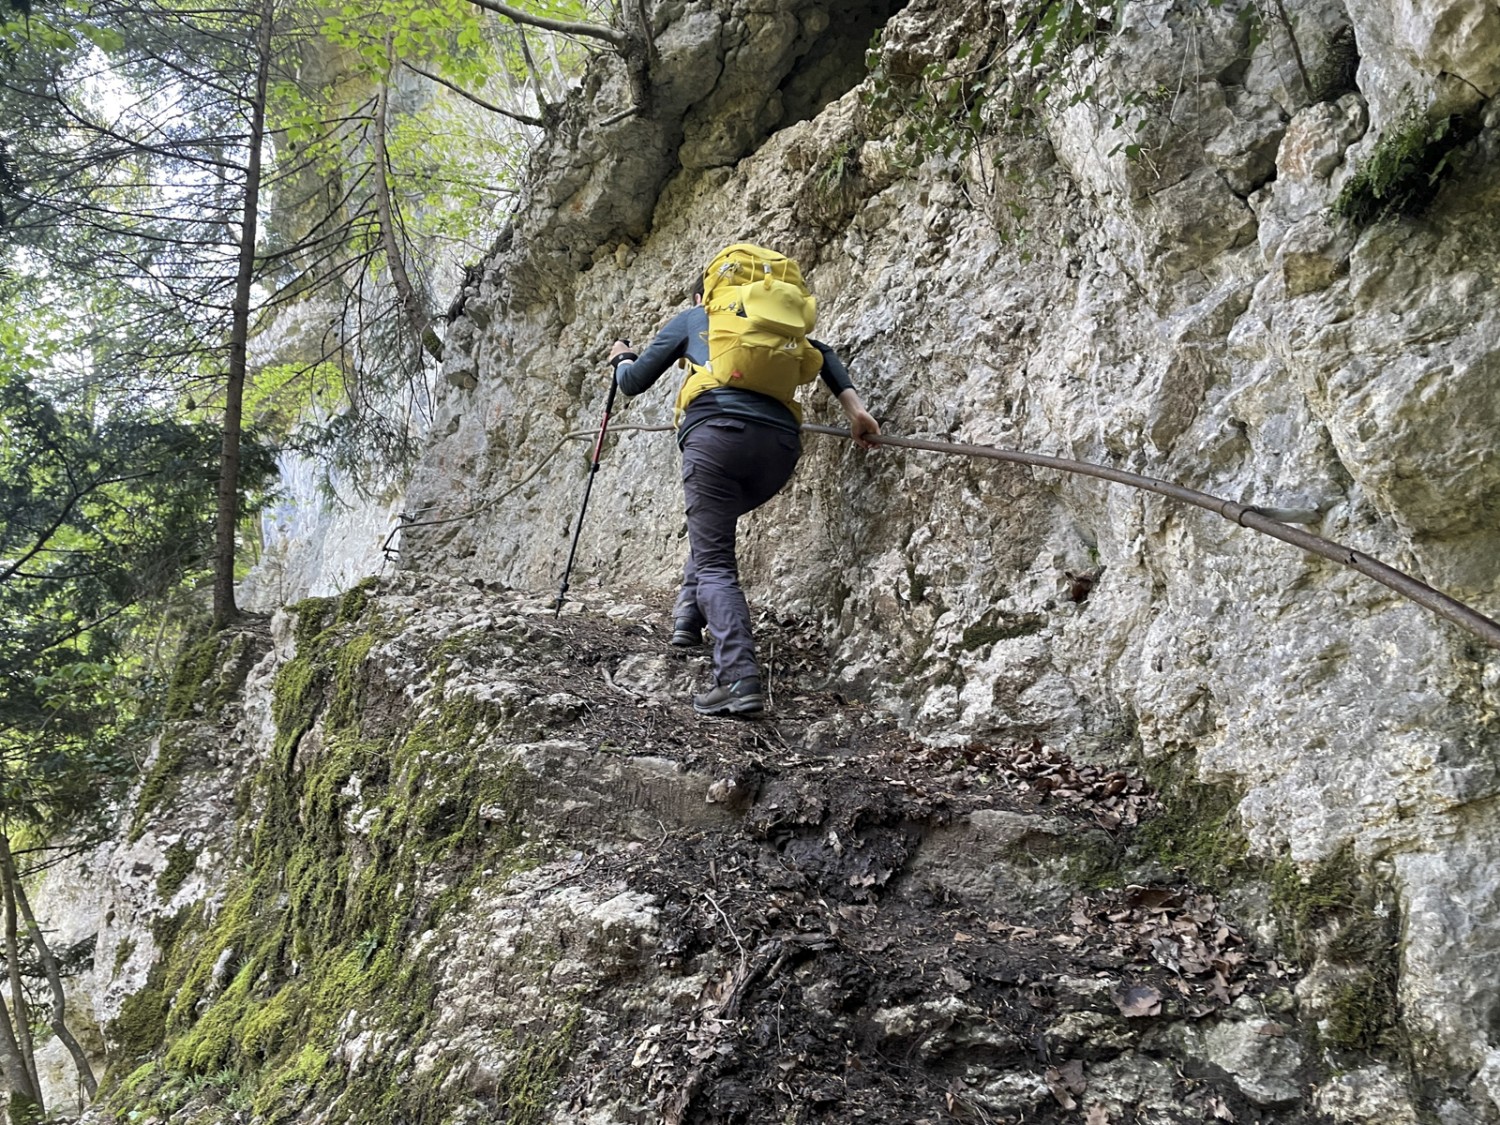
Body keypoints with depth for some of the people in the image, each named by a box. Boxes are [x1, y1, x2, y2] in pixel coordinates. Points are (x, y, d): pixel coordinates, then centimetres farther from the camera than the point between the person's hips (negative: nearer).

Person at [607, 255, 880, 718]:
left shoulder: (690, 319, 24)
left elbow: (633, 383, 25)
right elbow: (822, 353, 14)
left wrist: (621, 359, 46)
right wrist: (852, 404, 3)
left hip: (716, 433, -4)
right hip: (780, 444, 4)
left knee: (715, 562, -6)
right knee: (713, 523, 33)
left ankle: (739, 680, -22)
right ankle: (691, 613, 20)